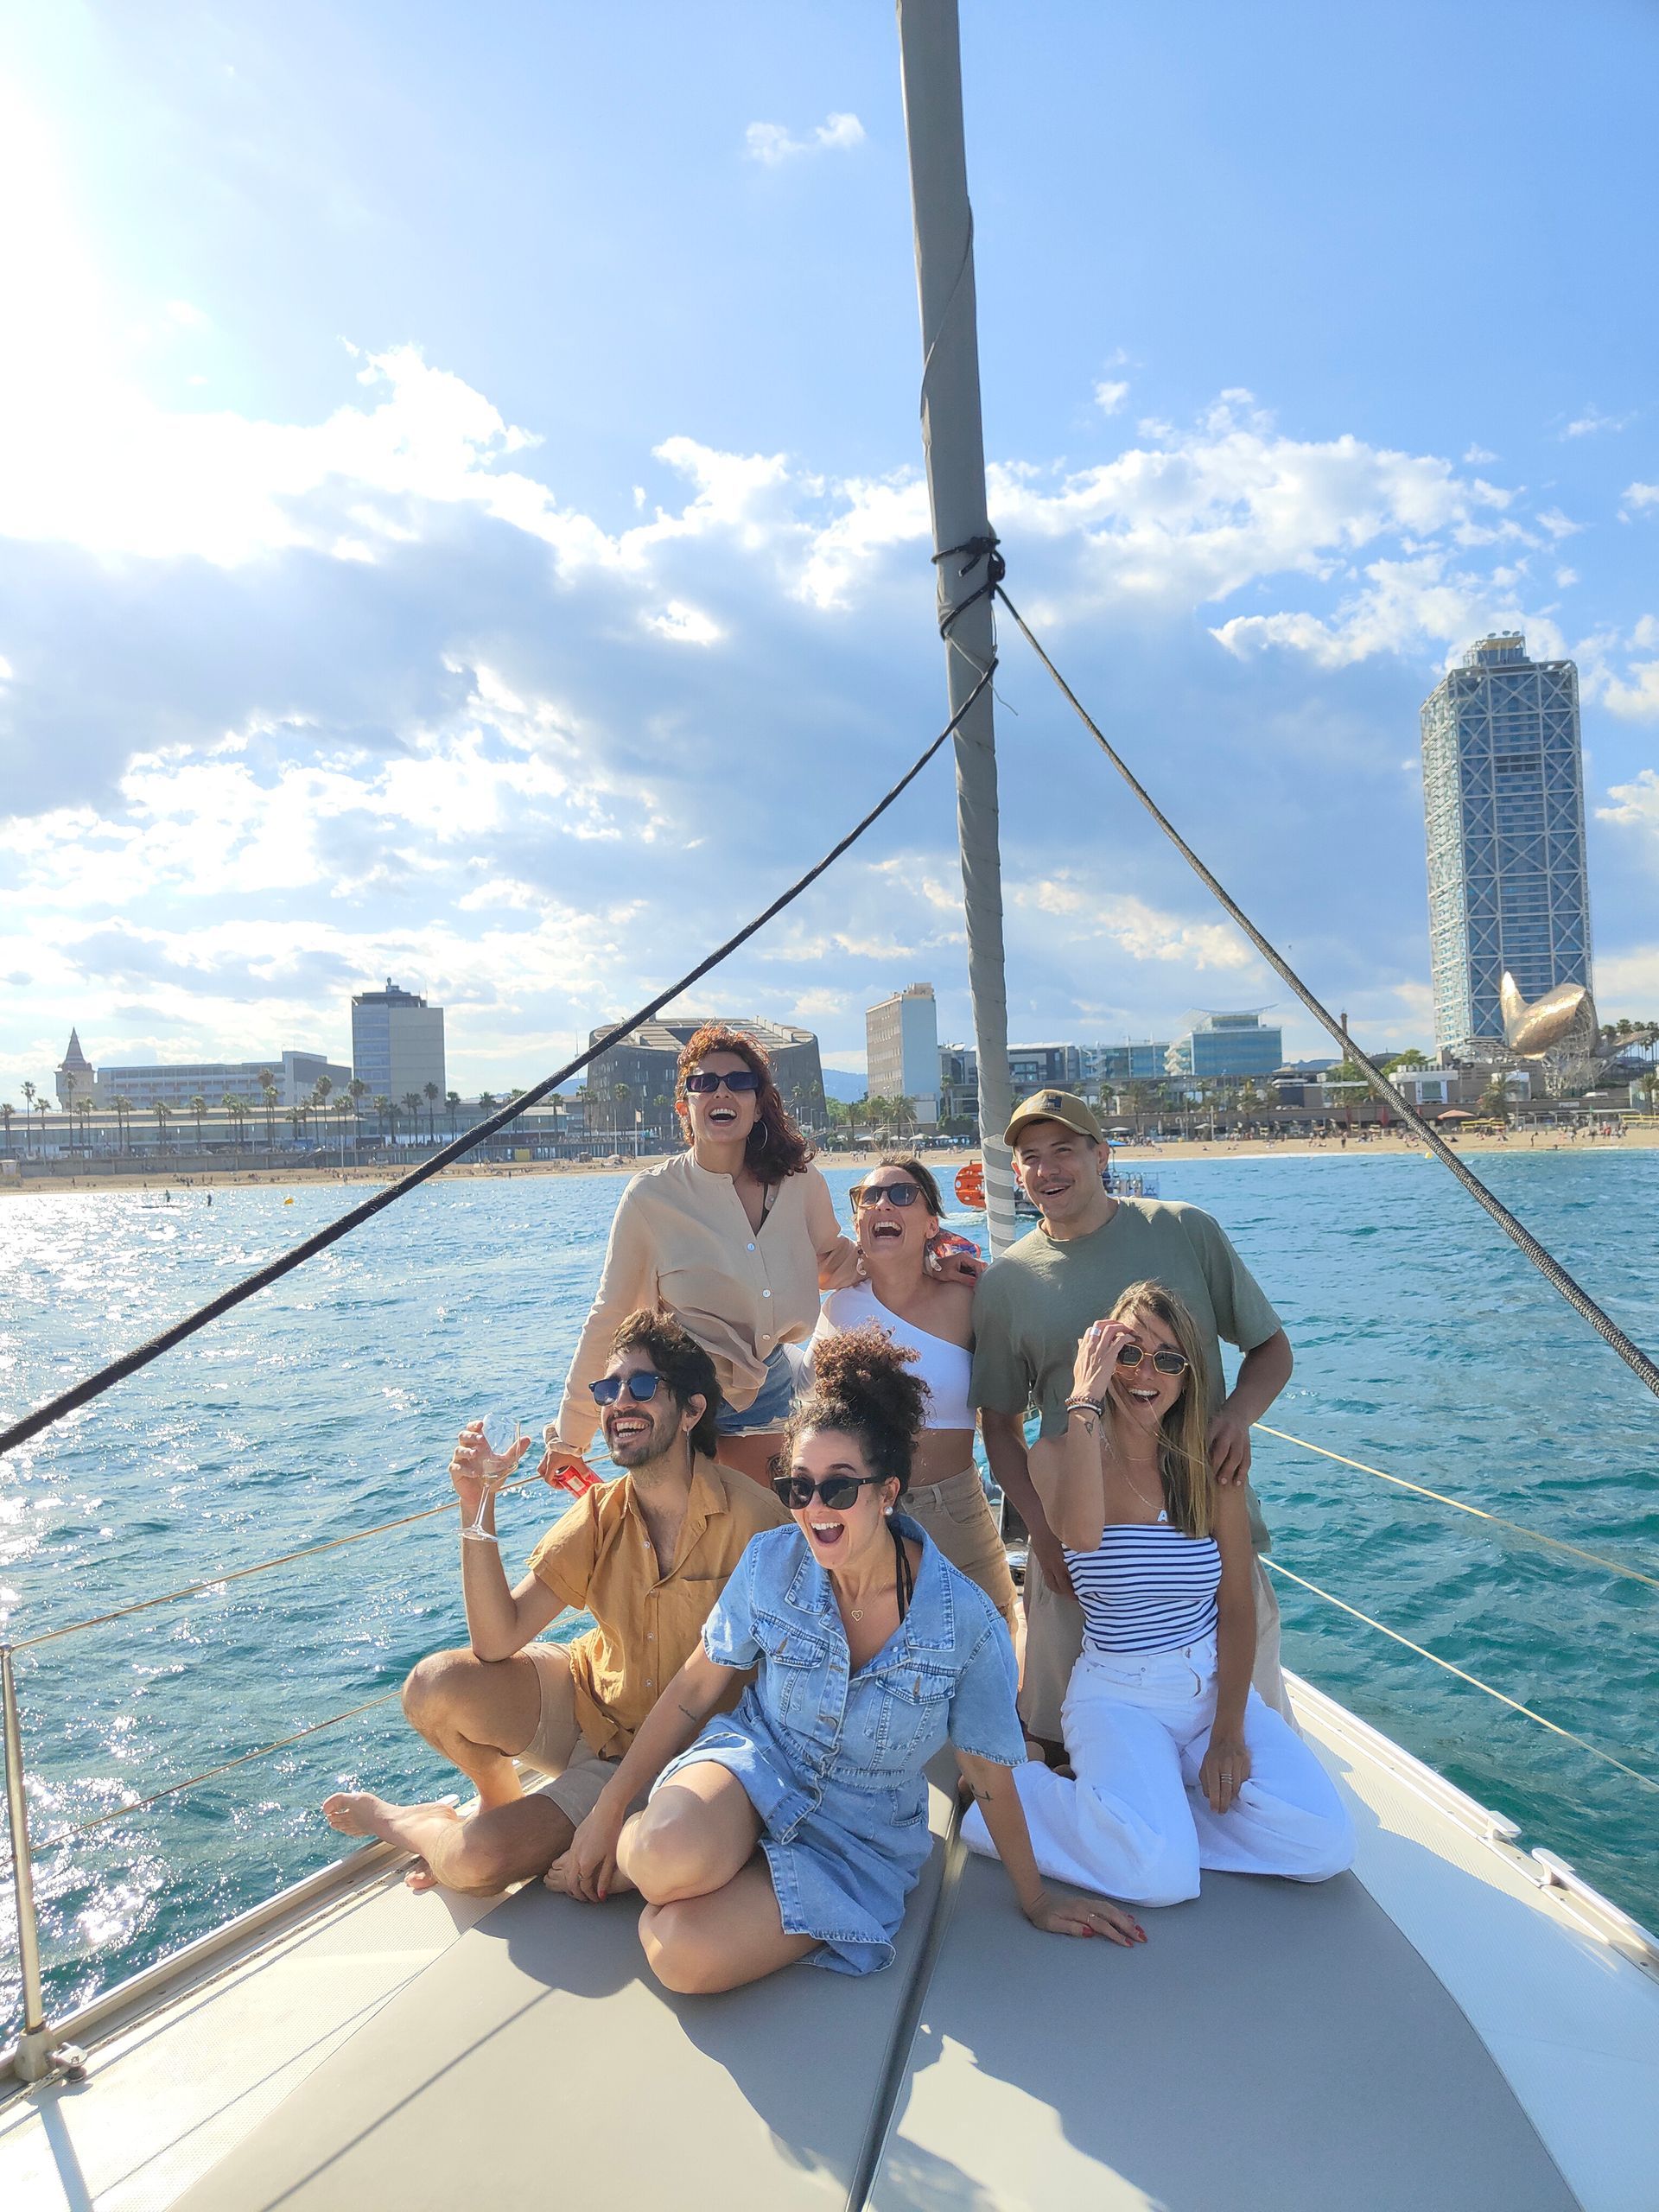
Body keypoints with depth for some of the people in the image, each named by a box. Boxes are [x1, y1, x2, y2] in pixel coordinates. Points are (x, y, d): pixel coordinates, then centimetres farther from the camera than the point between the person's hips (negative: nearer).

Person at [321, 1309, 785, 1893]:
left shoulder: (752, 1519, -22)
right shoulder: (600, 1514, -8)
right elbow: (497, 1642, -13)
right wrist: (477, 1509, -25)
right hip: (585, 1696, 4)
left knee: (477, 1863, -21)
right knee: (435, 1686, -21)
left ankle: (397, 1820, 15)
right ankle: (500, 1801, 11)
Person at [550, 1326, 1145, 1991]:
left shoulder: (964, 1619, -19)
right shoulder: (771, 1563, -14)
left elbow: (988, 1773, -4)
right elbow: (693, 1692, -1)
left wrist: (1036, 1901, 7)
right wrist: (608, 1811, 0)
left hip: (861, 1833, -1)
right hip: (756, 1764, 1)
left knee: (686, 1954, -27)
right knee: (672, 1856, -36)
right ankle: (635, 1848, -2)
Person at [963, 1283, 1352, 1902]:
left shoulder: (1211, 1467, 0)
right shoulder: (1059, 1452, -8)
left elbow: (1237, 1607, 0)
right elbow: (1080, 1533, -32)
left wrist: (1229, 1732, -9)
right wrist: (1084, 1402, -27)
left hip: (1216, 1687, 4)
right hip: (1117, 1695, -4)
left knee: (1326, 1848, -13)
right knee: (1162, 1876, -24)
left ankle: (1160, 1798, 8)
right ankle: (1016, 1795, 3)